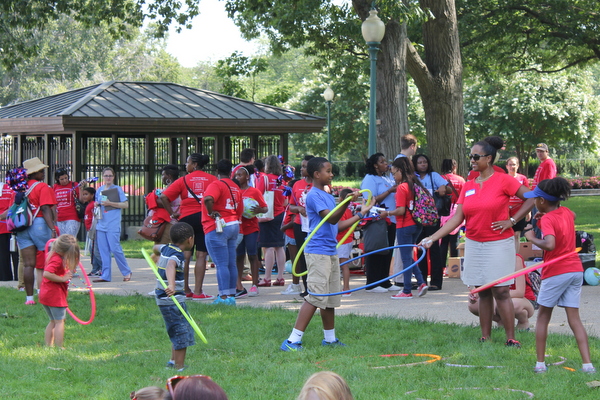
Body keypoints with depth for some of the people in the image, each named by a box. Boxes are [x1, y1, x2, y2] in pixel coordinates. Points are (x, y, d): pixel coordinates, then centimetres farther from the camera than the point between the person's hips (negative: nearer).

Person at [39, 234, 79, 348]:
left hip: (45, 293, 10)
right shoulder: (57, 260, -21)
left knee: (53, 321, 18)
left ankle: (48, 345, 19)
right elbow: (46, 273, -33)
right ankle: (59, 347, -1)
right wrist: (63, 278, -25)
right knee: (59, 321, -2)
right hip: (55, 294, -10)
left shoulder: (52, 255, 10)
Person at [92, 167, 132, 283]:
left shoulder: (117, 189, -1)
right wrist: (96, 205, 3)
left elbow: (125, 204, -6)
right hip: (101, 224, 6)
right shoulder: (99, 190, 15)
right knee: (103, 250, 3)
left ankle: (127, 272, 5)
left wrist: (110, 203, -15)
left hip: (113, 224, -6)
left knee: (115, 249, -9)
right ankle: (106, 275, 6)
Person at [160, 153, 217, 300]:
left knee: (185, 255, 9)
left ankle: (185, 290, 11)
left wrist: (172, 213, 1)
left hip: (186, 218, 1)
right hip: (205, 219, 0)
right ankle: (198, 292, -4)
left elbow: (164, 197, -5)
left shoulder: (183, 180, 2)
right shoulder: (212, 179, 2)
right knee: (201, 255, -1)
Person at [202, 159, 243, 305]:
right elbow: (240, 210, 17)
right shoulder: (236, 187, 14)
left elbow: (208, 199, -30)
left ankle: (224, 297, -12)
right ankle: (231, 295, 13)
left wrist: (211, 213, -16)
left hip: (217, 228, -8)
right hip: (234, 226, 8)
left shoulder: (216, 185, -11)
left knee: (221, 264, -9)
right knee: (231, 264, 10)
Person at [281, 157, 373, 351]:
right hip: (318, 252, -9)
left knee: (331, 298, 14)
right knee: (315, 297, -13)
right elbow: (331, 219, -23)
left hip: (331, 251, 9)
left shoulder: (328, 196, 16)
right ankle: (293, 340, -14)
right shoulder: (314, 195, -12)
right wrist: (347, 203, -33)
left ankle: (330, 338, 24)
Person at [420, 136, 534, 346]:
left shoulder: (503, 181, -8)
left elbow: (531, 198, -7)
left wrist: (512, 221, -10)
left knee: (501, 291, -7)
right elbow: (457, 218, 4)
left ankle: (511, 339, -1)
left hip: (498, 244, -5)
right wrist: (432, 238, -4)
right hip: (474, 244, 5)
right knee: (483, 293, 9)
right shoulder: (468, 186, 8)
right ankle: (485, 338, 15)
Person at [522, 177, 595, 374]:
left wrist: (532, 238, -15)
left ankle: (540, 363, 8)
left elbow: (550, 244, -31)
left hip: (556, 273, -6)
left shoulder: (547, 219, -14)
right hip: (576, 269, 6)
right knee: (574, 318, 4)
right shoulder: (566, 212, 8)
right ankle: (587, 363, -6)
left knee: (543, 316, 9)